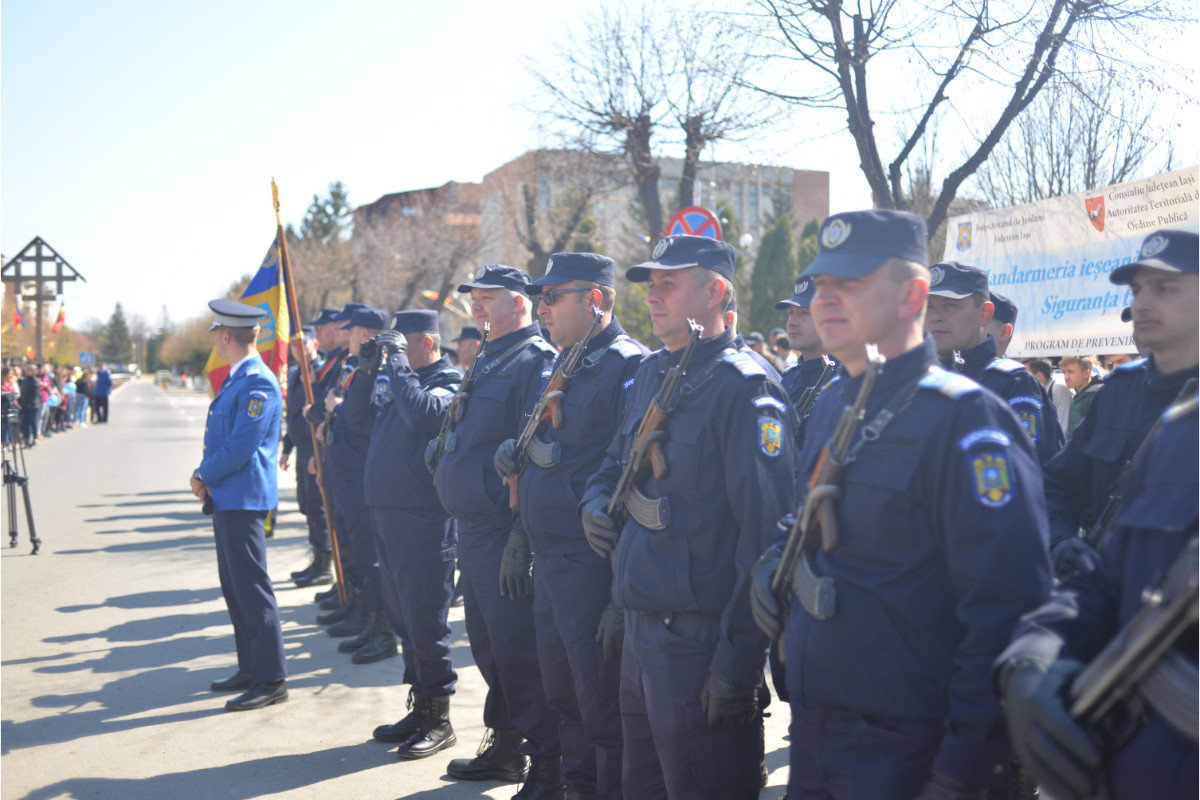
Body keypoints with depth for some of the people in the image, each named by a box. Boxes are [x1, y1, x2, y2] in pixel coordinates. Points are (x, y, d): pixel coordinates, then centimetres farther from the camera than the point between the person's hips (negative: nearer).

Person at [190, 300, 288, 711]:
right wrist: (205, 476, 4)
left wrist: (204, 476, -9)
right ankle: (250, 669, 27)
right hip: (227, 497, 10)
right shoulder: (236, 379, 15)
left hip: (244, 499, -10)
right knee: (234, 586, 16)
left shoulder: (258, 383, -17)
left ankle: (272, 680, 0)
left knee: (252, 588, -6)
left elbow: (240, 447, -21)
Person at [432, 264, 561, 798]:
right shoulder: (489, 364, 18)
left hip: (505, 534, -10)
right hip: (474, 533, 10)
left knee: (518, 652, -5)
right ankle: (506, 744, 33)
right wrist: (444, 454, 12)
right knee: (488, 645, 18)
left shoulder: (536, 361, -13)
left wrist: (523, 536, -24)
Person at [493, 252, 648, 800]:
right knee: (563, 694, 19)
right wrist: (520, 543, 21)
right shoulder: (564, 367, 15)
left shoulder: (627, 369, -15)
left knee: (603, 707, 1)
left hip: (593, 570, -9)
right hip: (548, 565, 9)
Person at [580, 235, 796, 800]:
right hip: (639, 628, 8)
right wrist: (596, 501, 3)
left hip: (699, 642, -8)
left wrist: (739, 665, -22)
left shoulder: (744, 387, -16)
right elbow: (618, 460, 27)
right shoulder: (651, 373, 11)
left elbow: (764, 535, -21)